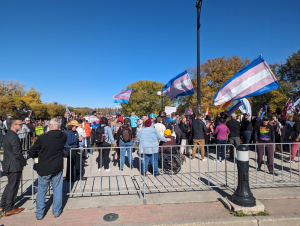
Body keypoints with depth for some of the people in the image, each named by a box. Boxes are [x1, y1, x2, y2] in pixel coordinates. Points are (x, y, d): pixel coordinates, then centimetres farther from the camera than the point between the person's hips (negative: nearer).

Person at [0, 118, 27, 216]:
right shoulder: (14, 137, -23)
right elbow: (17, 153, -24)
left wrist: (22, 161, 15)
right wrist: (24, 162, -8)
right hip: (14, 165, -10)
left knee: (10, 185, 23)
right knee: (13, 187, 4)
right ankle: (9, 209, 17)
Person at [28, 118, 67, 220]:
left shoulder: (42, 138, -15)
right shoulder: (64, 137, -9)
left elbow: (31, 153, -4)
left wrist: (39, 155, 14)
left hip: (43, 169, -1)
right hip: (57, 168, 1)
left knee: (41, 191, 16)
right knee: (57, 190, 15)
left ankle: (39, 213, 27)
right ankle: (56, 211, 27)